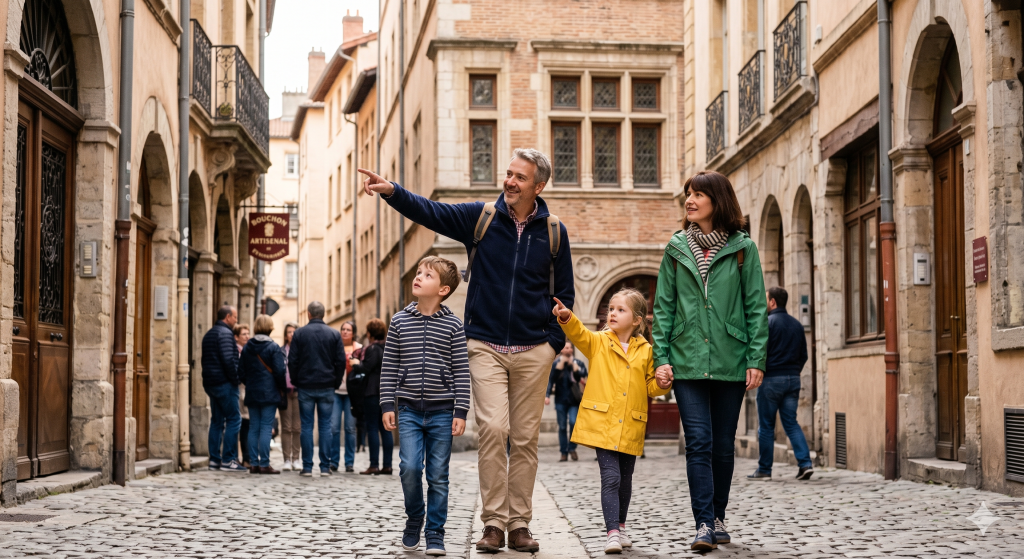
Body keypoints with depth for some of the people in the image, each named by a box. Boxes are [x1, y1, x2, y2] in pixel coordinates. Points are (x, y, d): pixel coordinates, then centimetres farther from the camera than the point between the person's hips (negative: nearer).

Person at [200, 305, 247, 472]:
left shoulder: (208, 334, 17)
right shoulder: (225, 333, -12)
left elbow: (204, 359, 20)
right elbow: (228, 360, -20)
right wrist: (235, 378, -13)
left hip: (210, 382, 10)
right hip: (225, 383, -9)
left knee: (217, 421, 11)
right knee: (234, 420, -6)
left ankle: (214, 459, 11)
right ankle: (228, 460, -9)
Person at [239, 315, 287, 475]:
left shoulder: (247, 348, 7)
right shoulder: (274, 347, -8)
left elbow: (241, 372, 9)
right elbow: (279, 371, -11)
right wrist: (282, 388, 3)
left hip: (252, 393, 5)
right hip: (269, 393, -5)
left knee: (253, 428, 8)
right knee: (266, 428, -5)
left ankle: (254, 463, 7)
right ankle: (264, 464, -8)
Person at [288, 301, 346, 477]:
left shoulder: (299, 334, -1)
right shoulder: (334, 334, 2)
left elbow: (292, 361, -1)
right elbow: (341, 361, 1)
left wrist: (295, 381, 10)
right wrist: (336, 383, 10)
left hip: (305, 387, -1)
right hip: (327, 387, 1)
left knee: (306, 426, 3)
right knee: (325, 426, 4)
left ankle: (307, 467, 1)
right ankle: (325, 467, 2)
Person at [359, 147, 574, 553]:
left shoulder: (553, 231, 4)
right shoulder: (480, 217, 2)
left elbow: (564, 292, 11)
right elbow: (429, 212, -7)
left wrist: (554, 342, 2)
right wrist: (392, 191, -25)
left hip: (533, 351, 1)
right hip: (486, 347, -1)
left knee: (525, 438, 5)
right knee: (493, 430, -12)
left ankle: (519, 523, 14)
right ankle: (493, 523, -4)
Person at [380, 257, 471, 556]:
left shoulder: (452, 325, -1)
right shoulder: (400, 321, 4)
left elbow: (461, 371, -1)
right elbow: (389, 367, 7)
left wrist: (460, 411, -6)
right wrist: (387, 405, 1)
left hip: (442, 411, -1)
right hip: (409, 410, 1)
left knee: (438, 475, 3)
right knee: (410, 467, -11)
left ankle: (435, 534, 15)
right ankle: (414, 520, 13)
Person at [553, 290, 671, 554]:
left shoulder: (645, 351, 6)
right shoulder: (597, 342, 2)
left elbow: (649, 387, 15)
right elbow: (578, 333, -17)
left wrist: (661, 384, -6)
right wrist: (566, 316, -36)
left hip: (630, 428, 3)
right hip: (602, 423, -2)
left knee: (625, 479, 15)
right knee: (610, 477, -12)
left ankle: (620, 526, 34)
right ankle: (612, 532, -12)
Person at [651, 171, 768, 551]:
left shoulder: (742, 248, 2)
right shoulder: (676, 249, 7)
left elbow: (756, 307, 1)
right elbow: (663, 306, 7)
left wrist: (756, 359, -5)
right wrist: (661, 356, -1)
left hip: (730, 361, 0)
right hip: (688, 360, 0)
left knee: (723, 445, 8)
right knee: (699, 443, -8)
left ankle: (718, 517, 24)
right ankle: (704, 524, -8)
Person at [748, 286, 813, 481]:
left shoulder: (767, 322, -9)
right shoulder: (797, 324, 11)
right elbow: (804, 355, 14)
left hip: (771, 379, -6)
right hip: (793, 379, 6)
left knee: (766, 426, 2)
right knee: (791, 423, 9)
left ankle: (764, 469, 7)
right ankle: (805, 463, -5)